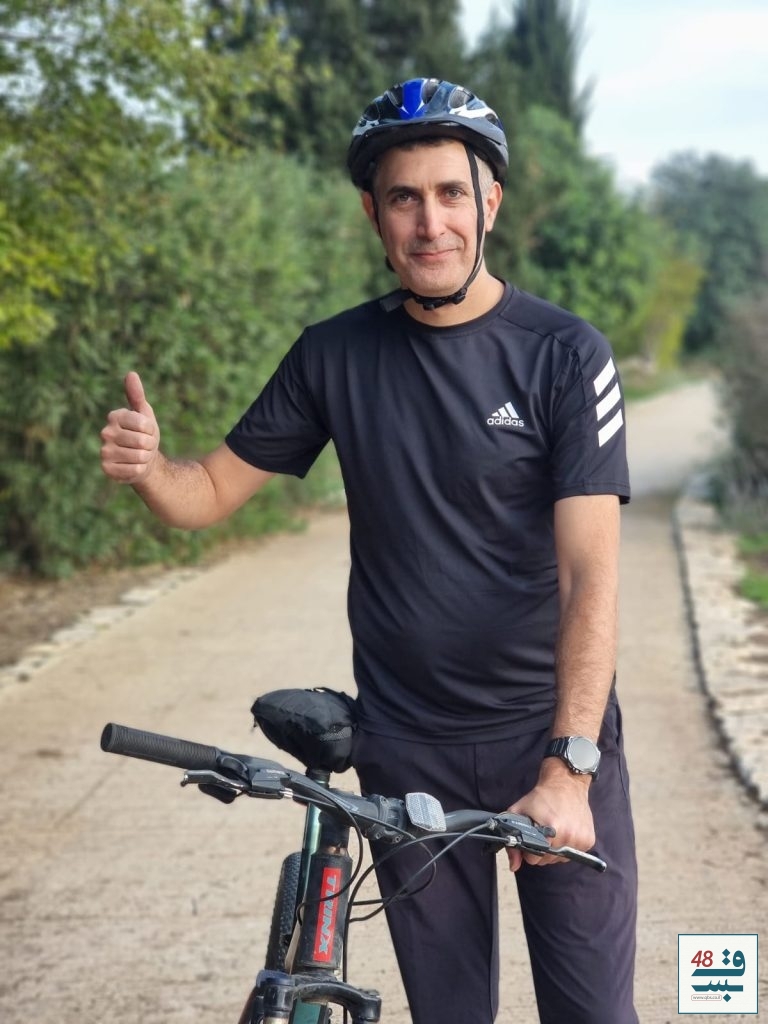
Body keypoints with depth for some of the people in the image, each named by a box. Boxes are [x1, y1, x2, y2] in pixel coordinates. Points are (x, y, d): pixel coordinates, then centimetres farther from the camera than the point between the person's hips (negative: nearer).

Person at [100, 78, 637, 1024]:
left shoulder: (565, 355, -10)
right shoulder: (334, 355, 0)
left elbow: (589, 575, -16)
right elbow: (213, 492, 5)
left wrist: (568, 767, -26)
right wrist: (145, 468, -19)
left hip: (553, 731, -2)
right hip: (408, 746, 2)